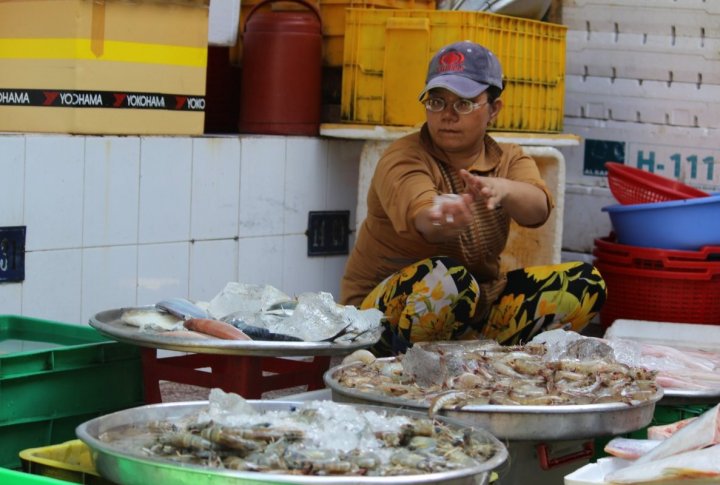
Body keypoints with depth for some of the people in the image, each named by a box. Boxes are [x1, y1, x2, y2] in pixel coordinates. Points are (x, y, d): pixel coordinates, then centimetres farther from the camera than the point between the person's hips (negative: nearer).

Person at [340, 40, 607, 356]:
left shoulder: (509, 161, 2)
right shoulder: (402, 160, -12)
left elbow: (538, 209, -23)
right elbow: (420, 216, -35)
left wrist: (502, 189, -47)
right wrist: (442, 220, -61)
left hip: (475, 302, 5)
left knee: (586, 283, -10)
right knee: (445, 277, -37)